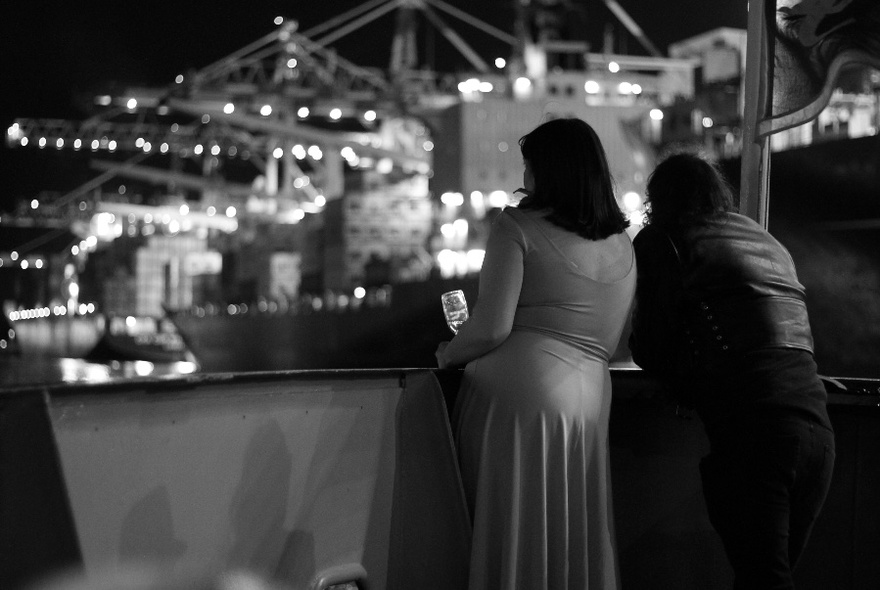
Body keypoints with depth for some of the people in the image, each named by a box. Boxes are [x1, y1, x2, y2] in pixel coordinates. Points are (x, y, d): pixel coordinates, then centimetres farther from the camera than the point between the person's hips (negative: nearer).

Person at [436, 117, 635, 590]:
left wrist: (448, 354, 6)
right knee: (573, 544, 10)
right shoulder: (623, 247, 16)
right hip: (589, 400, 6)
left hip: (515, 394, -6)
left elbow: (492, 327, -11)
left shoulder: (518, 226, -4)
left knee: (508, 536, 2)